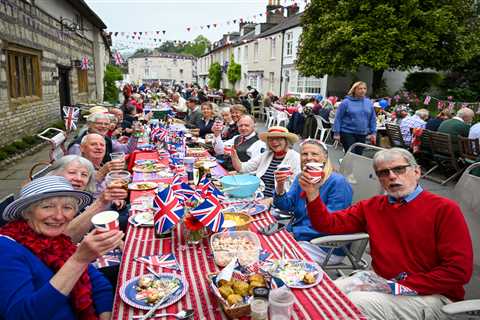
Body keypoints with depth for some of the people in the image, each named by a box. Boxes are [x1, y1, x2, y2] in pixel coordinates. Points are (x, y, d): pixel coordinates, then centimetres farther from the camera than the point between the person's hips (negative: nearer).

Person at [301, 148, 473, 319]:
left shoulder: (444, 209, -8)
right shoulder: (372, 206, 7)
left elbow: (459, 270, -14)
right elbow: (329, 224, 7)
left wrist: (402, 286, -18)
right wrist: (312, 194, -10)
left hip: (431, 295, -4)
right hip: (380, 284, 5)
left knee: (353, 303, -23)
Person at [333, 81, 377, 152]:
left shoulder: (369, 103, 7)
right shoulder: (346, 102, -5)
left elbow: (373, 119, 13)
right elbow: (338, 118, -5)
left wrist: (373, 132, 8)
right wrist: (336, 133, -8)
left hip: (362, 135, 5)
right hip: (347, 133, -4)